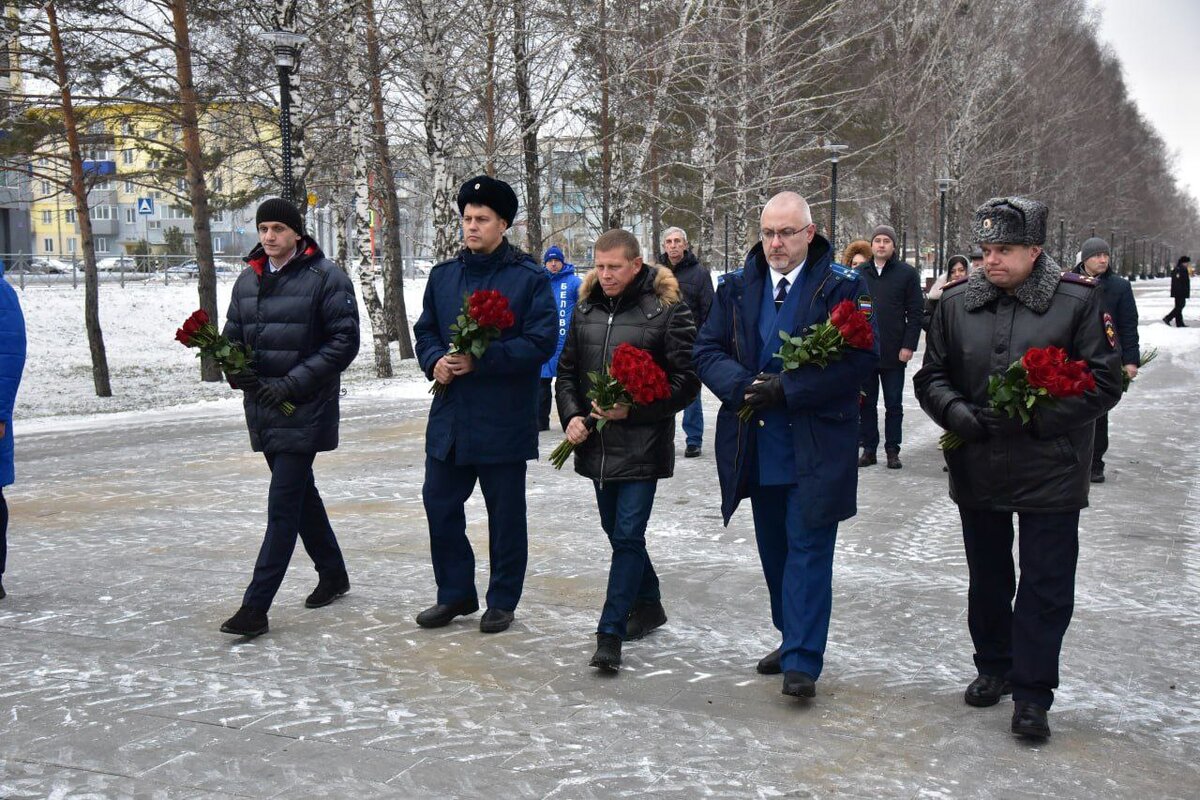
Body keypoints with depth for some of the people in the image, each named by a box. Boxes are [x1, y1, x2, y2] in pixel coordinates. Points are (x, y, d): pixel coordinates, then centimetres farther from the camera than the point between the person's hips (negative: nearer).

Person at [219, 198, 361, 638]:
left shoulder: (326, 277, -8)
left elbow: (344, 340, -12)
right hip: (262, 408, 7)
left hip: (305, 409, -7)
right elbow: (231, 336, 18)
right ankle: (332, 573, 36)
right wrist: (238, 373, -5)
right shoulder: (248, 279, 11)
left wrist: (293, 383, -17)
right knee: (300, 493, 18)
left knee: (283, 506, -8)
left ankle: (255, 607, -5)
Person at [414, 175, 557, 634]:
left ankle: (502, 601, 22)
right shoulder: (443, 275, 11)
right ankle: (455, 594, 26)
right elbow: (425, 331, 16)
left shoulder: (529, 278, -6)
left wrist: (481, 360, -21)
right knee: (440, 506, 9)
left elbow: (541, 343, -13)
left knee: (506, 513, 7)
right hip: (449, 418, 5)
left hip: (504, 420, -5)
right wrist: (435, 361, -7)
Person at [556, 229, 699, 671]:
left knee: (628, 536, -7)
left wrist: (633, 409, -18)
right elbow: (567, 369, 16)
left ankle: (610, 634, -2)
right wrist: (571, 415, -1)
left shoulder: (667, 308, -9)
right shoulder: (587, 307, 9)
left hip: (642, 444, -6)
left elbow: (686, 379, -10)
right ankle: (648, 604, 37)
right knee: (616, 531, 17)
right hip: (595, 442, 6)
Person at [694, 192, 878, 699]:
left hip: (817, 447, -5)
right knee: (774, 549, 15)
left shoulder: (843, 286, -6)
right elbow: (707, 350, 6)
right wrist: (743, 386, -15)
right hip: (758, 447, 5)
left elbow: (863, 357, -14)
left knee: (808, 548, -4)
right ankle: (794, 639, 31)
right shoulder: (737, 287, 8)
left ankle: (802, 661, 1)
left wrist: (786, 389, -19)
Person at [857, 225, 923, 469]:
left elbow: (915, 312, -1)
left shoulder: (907, 274, 2)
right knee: (866, 403, 7)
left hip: (894, 354, -2)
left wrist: (909, 346, -9)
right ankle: (868, 449, 15)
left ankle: (892, 451, 13)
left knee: (894, 405, 6)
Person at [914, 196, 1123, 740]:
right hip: (977, 468, 4)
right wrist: (957, 414, -13)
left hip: (1050, 473, -3)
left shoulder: (1078, 301, -8)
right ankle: (994, 666, 37)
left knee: (1045, 587, 2)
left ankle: (1032, 694, 15)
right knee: (987, 578, 18)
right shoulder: (956, 303, 2)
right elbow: (931, 375, 8)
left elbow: (1104, 382, -8)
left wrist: (1035, 419, -18)